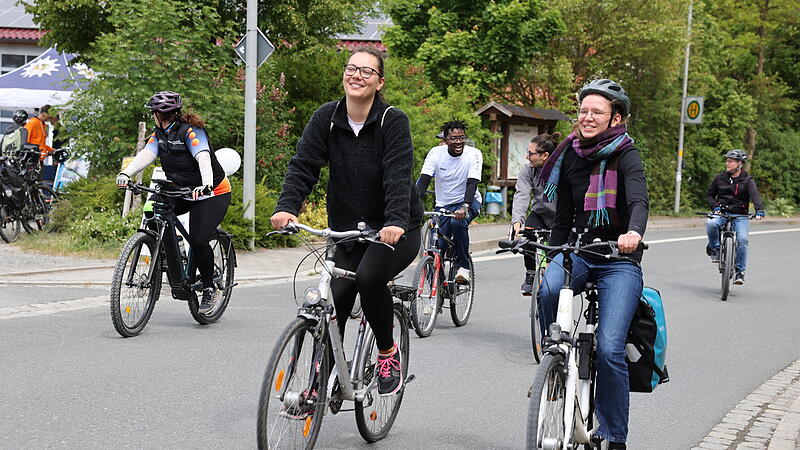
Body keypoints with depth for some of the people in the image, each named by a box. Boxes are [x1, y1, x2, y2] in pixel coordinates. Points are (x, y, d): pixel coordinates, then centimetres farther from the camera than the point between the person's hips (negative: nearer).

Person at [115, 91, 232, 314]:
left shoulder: (191, 131, -19)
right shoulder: (160, 134, 4)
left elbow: (203, 157, -34)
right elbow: (146, 154, -11)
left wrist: (206, 184, -52)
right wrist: (126, 173, -29)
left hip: (213, 193, -8)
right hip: (181, 191, 8)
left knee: (198, 241, -19)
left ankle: (209, 288, 3)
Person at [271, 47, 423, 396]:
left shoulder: (393, 121, -11)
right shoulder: (326, 118, -1)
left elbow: (398, 174, -24)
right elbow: (303, 164, -9)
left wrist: (396, 221, -40)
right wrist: (287, 206, -26)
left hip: (394, 230, -4)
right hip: (347, 230, 4)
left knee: (369, 276, -30)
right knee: (335, 300, -6)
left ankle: (388, 352, -6)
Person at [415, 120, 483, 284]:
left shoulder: (474, 154, -16)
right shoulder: (436, 153, -12)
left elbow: (472, 183, -27)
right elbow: (423, 180, -18)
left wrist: (464, 207, -44)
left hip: (468, 202, -2)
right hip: (444, 204, 2)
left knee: (458, 222, -35)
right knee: (438, 247, -11)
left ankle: (463, 266, -19)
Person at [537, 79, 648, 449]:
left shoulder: (625, 155, -7)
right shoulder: (570, 157, 8)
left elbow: (639, 200, -25)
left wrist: (634, 232, -46)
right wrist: (549, 261, 9)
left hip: (619, 260, -4)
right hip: (578, 251, 4)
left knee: (609, 349, -15)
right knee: (549, 289, -32)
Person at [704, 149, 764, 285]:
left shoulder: (747, 180, 1)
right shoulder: (720, 178, 9)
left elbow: (755, 195, -16)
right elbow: (709, 195, 14)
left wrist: (759, 210, -35)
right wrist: (715, 206, -8)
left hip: (740, 216, -2)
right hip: (721, 213, 2)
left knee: (742, 240, -23)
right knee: (711, 223, -33)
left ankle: (740, 271, -9)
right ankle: (714, 248, -6)